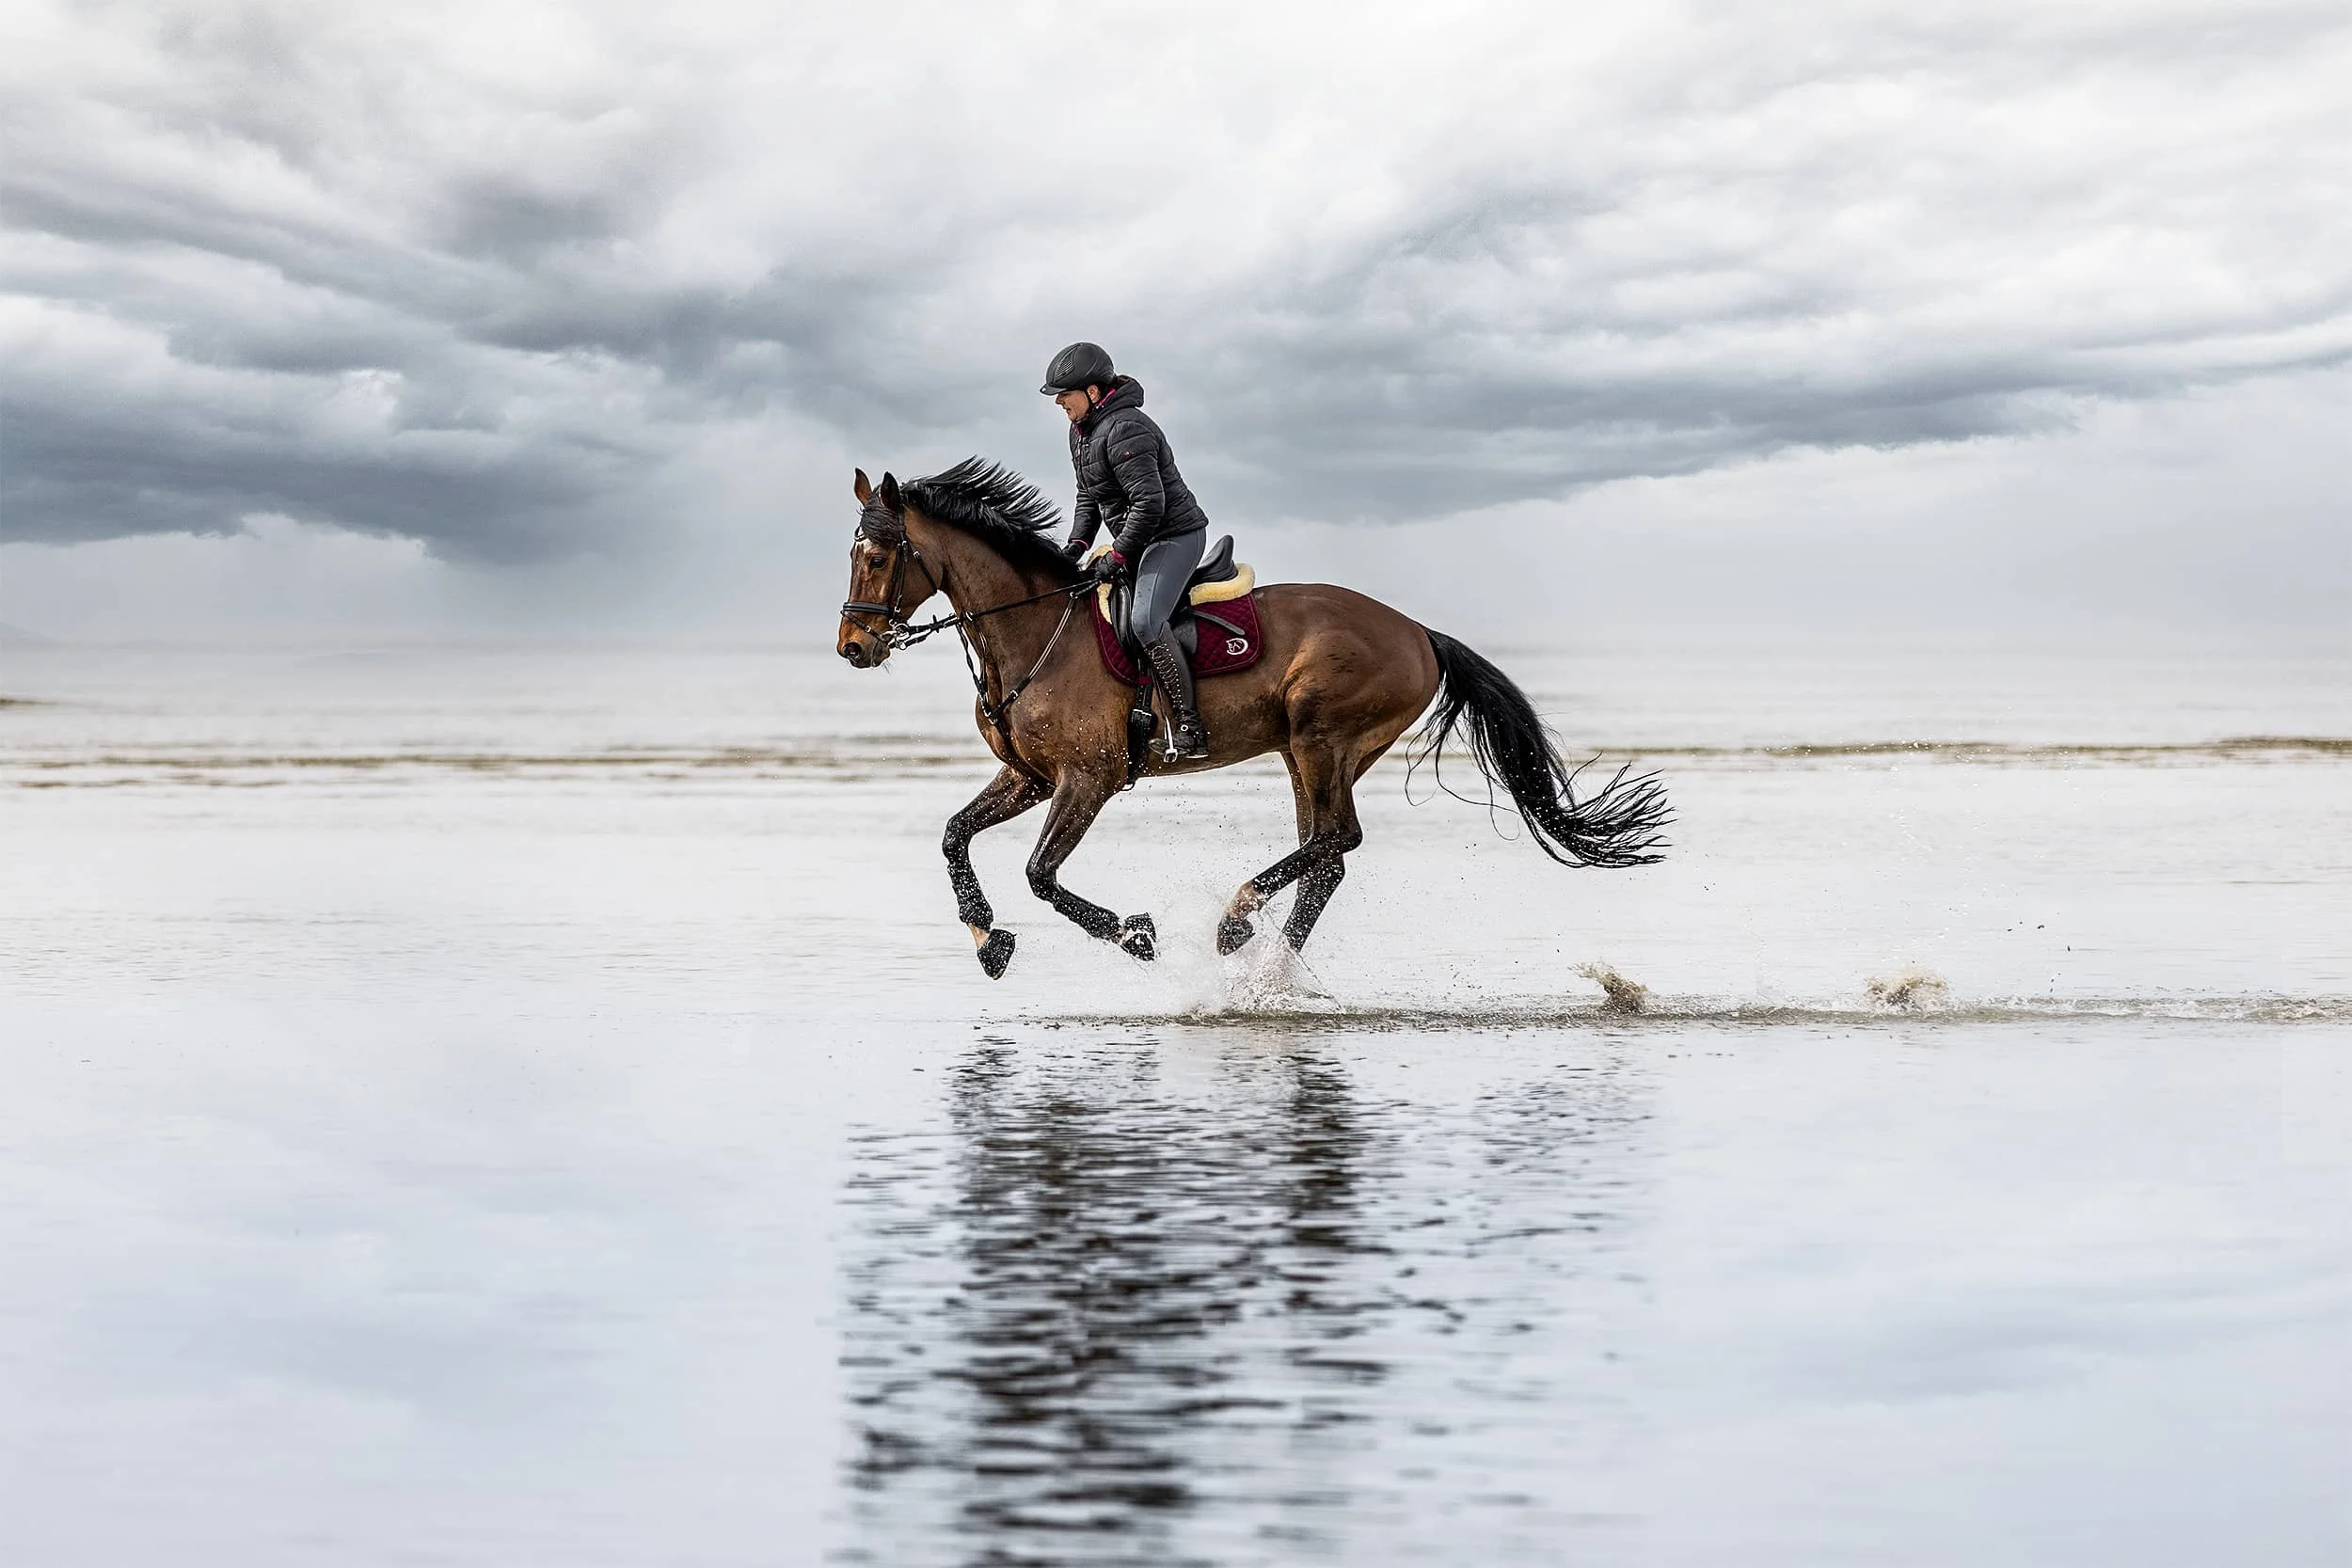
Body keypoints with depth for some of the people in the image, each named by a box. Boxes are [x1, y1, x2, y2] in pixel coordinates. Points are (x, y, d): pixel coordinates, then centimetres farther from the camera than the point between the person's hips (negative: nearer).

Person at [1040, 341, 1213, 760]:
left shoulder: (1124, 430, -22)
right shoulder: (1081, 431, 11)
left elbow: (1149, 503, -26)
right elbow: (1088, 497, 21)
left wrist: (1116, 558, -22)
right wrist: (1077, 544, 5)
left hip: (1175, 534, -11)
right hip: (1139, 541, 11)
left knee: (1144, 619, -27)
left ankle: (1190, 727, -27)